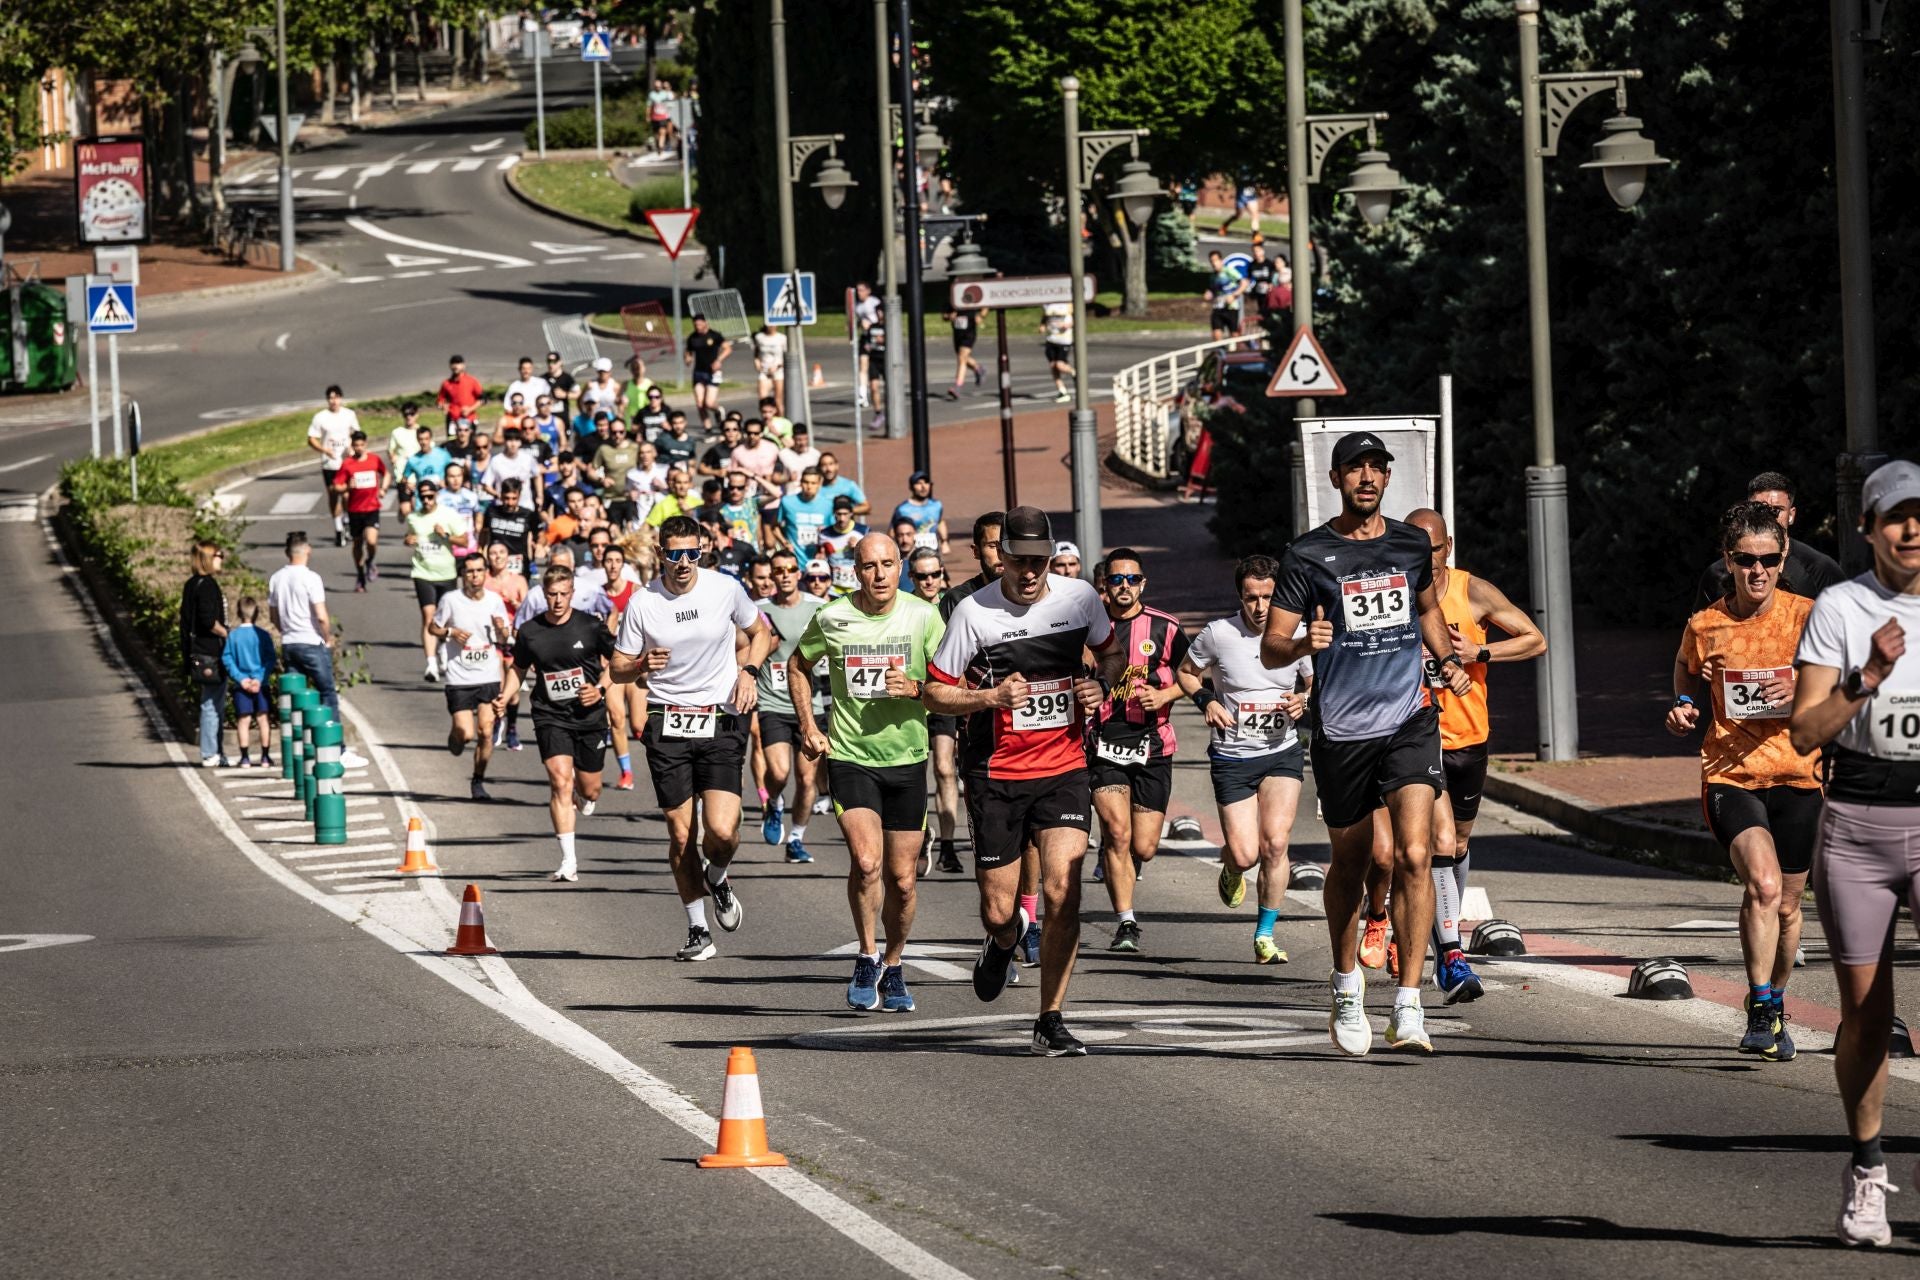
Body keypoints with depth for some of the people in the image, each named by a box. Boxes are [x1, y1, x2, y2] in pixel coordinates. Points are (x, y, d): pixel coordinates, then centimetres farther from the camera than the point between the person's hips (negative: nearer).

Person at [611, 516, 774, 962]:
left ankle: (717, 879, 21)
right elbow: (618, 669, 5)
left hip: (721, 722, -1)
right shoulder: (642, 602, -2)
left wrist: (749, 671, -1)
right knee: (681, 835, 1)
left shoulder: (726, 589, -2)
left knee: (722, 830, -15)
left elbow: (760, 632, 17)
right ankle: (697, 930, 16)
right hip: (667, 724, 1)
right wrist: (642, 666, -17)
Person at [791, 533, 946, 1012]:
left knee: (902, 878, 6)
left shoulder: (923, 616, -4)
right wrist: (808, 726, 6)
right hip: (850, 757, -1)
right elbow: (798, 666, 15)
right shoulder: (832, 619, -4)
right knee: (866, 860, -20)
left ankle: (892, 968, 28)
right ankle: (867, 957, 0)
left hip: (907, 758, 1)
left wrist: (916, 688, -19)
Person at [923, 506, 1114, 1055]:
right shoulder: (974, 612, -9)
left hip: (1063, 769, 1)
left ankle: (1051, 1020, -6)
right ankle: (1005, 940, 42)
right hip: (996, 776, -1)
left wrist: (1101, 688, 1)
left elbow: (1111, 652, 22)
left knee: (1062, 890, -16)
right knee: (998, 910, 2)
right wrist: (992, 697, -19)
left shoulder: (1079, 597, 0)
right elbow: (934, 693, -3)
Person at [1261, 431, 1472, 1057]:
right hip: (1342, 730, -1)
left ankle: (1409, 1005, -16)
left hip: (1409, 723, 1)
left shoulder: (1411, 544, 8)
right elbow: (1270, 649, -3)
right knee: (1350, 865, 12)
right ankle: (1347, 987, 36)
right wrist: (1303, 644, -25)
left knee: (1414, 857, -16)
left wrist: (1447, 659, 12)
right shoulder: (1307, 554, -3)